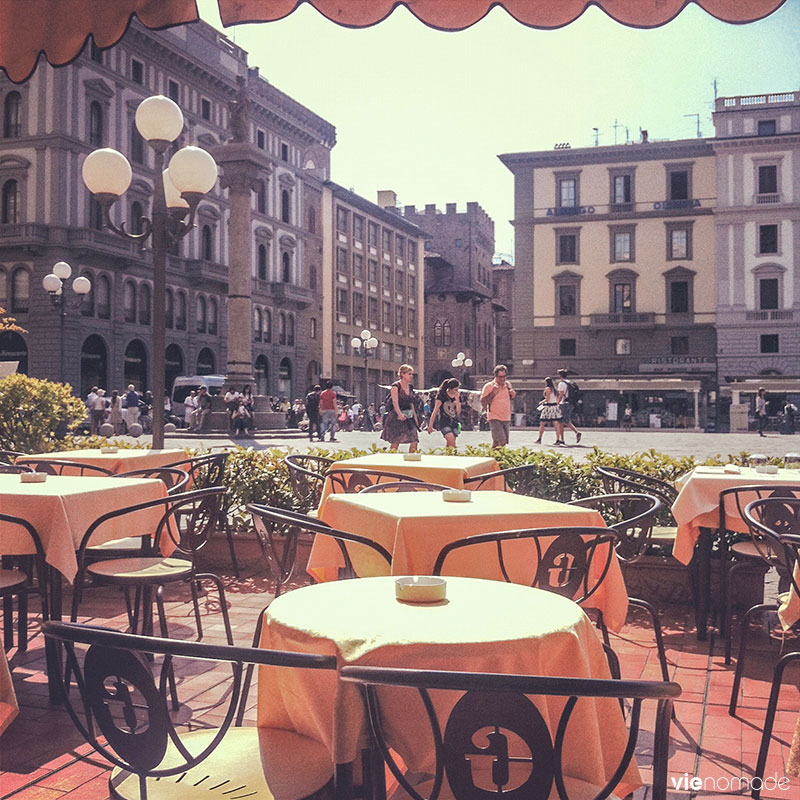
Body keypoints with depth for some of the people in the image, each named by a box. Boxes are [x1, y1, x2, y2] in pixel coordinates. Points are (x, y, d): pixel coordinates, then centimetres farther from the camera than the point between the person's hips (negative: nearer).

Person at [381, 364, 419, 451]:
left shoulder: (410, 387, 12)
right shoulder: (396, 386, -9)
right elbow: (395, 402, -21)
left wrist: (415, 416, 16)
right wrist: (400, 414, -37)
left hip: (409, 418, 6)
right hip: (396, 417, -6)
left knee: (414, 442, -5)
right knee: (395, 443, -5)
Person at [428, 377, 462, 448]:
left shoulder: (458, 397, 7)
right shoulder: (442, 396, -7)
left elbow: (458, 412, -1)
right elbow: (435, 411, -4)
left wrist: (457, 399, -7)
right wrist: (430, 425, -4)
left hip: (454, 423, 5)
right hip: (444, 423, -5)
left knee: (449, 445, 5)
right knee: (452, 443, -21)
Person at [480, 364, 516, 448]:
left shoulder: (508, 385, 12)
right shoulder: (488, 386, -6)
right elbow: (483, 403, -9)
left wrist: (513, 395, 5)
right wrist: (493, 393, -19)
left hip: (506, 419, 6)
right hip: (495, 419, -6)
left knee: (496, 442, 7)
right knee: (502, 442, -19)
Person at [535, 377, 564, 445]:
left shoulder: (547, 388, -9)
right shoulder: (554, 389, 14)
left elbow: (547, 399, -14)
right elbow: (557, 399, 15)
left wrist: (541, 402, 1)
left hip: (549, 407, -7)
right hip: (555, 406, 7)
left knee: (542, 424, 2)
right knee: (556, 424, 1)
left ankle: (539, 439, 3)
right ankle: (558, 440, -5)